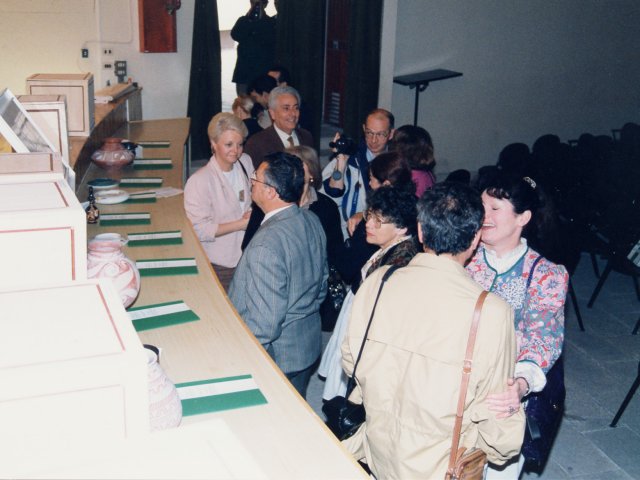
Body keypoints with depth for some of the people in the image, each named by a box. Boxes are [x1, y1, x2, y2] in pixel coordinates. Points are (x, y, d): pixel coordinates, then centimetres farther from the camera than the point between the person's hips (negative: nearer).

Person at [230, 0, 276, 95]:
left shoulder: (271, 22, 3)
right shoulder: (243, 20, 11)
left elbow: (270, 39, -14)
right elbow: (235, 35, -6)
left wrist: (261, 20, -10)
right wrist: (248, 18, -10)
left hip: (264, 72, -3)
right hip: (244, 71, 3)